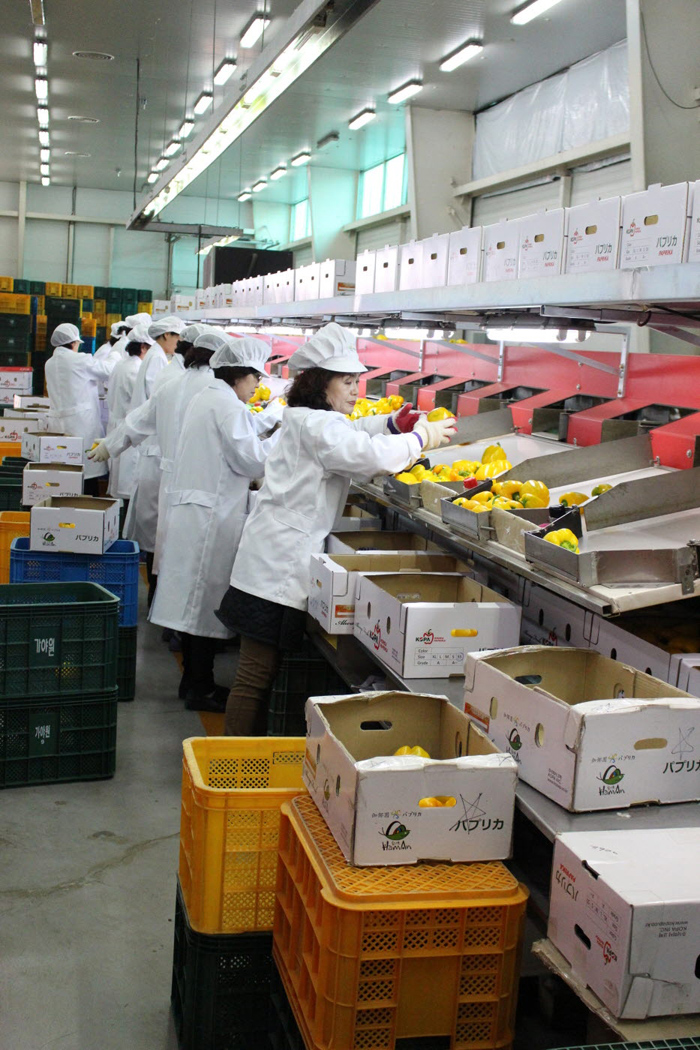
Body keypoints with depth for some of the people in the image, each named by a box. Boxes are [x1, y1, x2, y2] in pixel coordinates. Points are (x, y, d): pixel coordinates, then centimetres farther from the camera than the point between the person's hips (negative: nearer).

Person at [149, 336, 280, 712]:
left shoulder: (204, 398, 16)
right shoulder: (228, 406, -15)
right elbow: (252, 460, -15)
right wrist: (283, 433, -4)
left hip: (191, 509, 10)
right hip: (213, 515, -10)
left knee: (193, 597, 14)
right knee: (208, 599, -3)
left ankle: (194, 681, 23)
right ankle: (201, 689, 5)